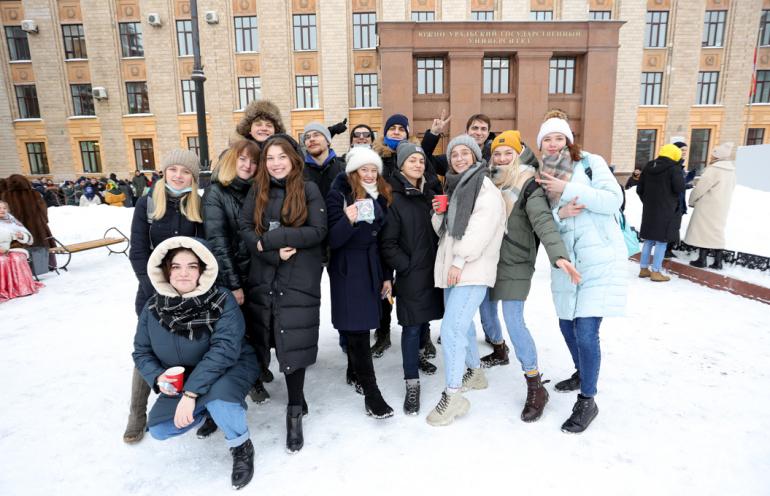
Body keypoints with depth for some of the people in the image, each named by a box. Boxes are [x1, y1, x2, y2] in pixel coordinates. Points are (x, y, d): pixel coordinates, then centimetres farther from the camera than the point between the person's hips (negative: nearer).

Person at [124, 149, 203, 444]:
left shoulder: (199, 206, -1)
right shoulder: (147, 204, -3)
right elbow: (138, 253, -4)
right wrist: (156, 291, -13)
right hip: (153, 291, 0)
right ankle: (137, 414, 22)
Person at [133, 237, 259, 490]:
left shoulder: (222, 302, -24)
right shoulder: (153, 308, -8)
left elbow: (224, 350, -33)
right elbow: (142, 352, 2)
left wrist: (191, 393, -37)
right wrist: (158, 377, -19)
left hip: (230, 367, -5)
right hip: (183, 379, 6)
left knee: (218, 396, -37)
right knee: (159, 429, -8)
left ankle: (241, 448, -6)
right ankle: (208, 410, 22)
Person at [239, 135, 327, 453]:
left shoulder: (309, 190, 0)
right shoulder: (257, 191, 10)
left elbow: (318, 231, -9)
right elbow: (245, 228, 2)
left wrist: (270, 239, -14)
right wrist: (275, 252, -15)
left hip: (299, 280, -3)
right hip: (263, 277, 3)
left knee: (294, 343, -1)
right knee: (263, 338, 10)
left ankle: (295, 412, 13)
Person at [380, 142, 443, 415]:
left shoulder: (429, 194, 11)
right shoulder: (395, 199, -8)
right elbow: (388, 244, -10)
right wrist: (407, 266, -11)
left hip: (432, 269, 6)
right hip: (410, 274, -6)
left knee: (424, 319, 17)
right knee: (411, 326, -3)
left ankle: (417, 354, 42)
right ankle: (412, 383, 6)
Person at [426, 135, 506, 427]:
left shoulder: (485, 186, -5)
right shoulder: (454, 187, 20)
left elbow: (481, 227, -17)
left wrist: (460, 260, -21)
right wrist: (439, 212, 0)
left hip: (473, 270, -9)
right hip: (452, 268, 9)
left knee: (451, 330, -14)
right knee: (462, 324, 20)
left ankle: (453, 396, -5)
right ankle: (475, 372, 40)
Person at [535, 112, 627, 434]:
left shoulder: (590, 163, -1)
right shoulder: (542, 178, 12)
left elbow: (614, 200, -12)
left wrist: (567, 189, -18)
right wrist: (559, 214, -15)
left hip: (600, 259, -5)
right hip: (565, 262, 6)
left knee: (586, 331, -9)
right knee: (568, 326, 16)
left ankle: (587, 401, 9)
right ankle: (582, 374, 43)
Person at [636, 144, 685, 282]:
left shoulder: (649, 166, 9)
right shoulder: (674, 168, -10)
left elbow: (639, 189, 11)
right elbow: (680, 188, -16)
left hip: (649, 210, 6)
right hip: (667, 211, -6)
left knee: (649, 240, 13)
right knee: (661, 241, -1)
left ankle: (643, 269, 16)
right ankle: (656, 272, 0)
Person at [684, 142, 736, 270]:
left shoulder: (713, 169, -17)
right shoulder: (731, 170, 10)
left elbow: (700, 187, -15)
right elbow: (730, 188, 15)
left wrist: (692, 201, 0)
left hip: (708, 206, -8)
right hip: (721, 206, 8)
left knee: (703, 231, 0)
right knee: (716, 231, 11)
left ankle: (702, 260, 3)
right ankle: (717, 262, 11)